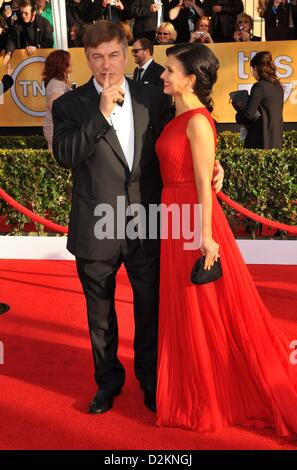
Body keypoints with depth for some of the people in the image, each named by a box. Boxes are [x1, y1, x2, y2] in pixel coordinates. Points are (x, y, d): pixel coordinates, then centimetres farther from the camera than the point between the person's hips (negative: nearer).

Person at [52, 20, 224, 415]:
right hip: (96, 230, 0)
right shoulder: (70, 105, -3)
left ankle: (151, 381, 34)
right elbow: (64, 154, -17)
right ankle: (108, 381, 38)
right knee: (100, 313, 16)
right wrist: (101, 113, -23)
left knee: (151, 310, 12)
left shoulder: (154, 98, 2)